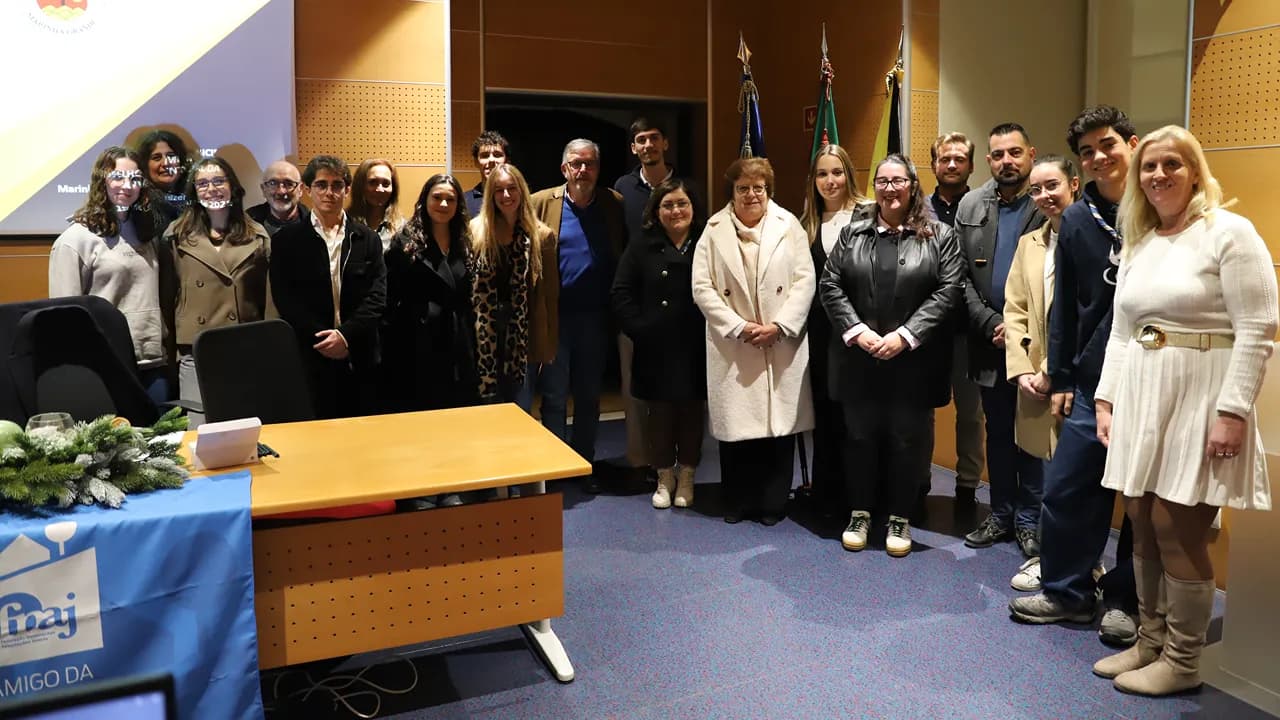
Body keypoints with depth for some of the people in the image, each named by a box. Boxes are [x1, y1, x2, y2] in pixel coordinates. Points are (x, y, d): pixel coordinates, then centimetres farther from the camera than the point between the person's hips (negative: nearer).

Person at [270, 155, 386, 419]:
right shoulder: (287, 240, 6)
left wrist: (346, 335, -13)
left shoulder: (367, 239, 9)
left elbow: (378, 297, 0)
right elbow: (285, 299, -2)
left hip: (360, 360, 2)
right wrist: (323, 339, -13)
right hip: (310, 359, -1)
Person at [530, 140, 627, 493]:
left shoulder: (616, 205, 3)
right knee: (553, 395, 5)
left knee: (589, 395, 13)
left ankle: (584, 464, 26)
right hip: (554, 314, -2)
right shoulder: (541, 203, -1)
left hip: (595, 315, 2)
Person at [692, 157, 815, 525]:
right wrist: (739, 327, -10)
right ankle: (738, 501, 20)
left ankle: (773, 502, 18)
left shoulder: (788, 225, 4)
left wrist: (779, 325, -11)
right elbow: (703, 288, -2)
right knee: (736, 425, 4)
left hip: (782, 345, 0)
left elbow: (804, 280, -1)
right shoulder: (714, 230, 2)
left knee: (780, 424, 4)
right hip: (733, 347, 0)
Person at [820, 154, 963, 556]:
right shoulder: (852, 233, 8)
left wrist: (904, 336, -15)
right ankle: (860, 512, 24)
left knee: (908, 439, 6)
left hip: (914, 361, -1)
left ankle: (900, 518, 20)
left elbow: (948, 291, -6)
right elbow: (830, 285, 2)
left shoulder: (939, 236, 2)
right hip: (859, 359, 2)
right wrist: (857, 331, -11)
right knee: (860, 436, 9)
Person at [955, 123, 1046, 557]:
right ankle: (1001, 515, 26)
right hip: (990, 339, 4)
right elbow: (961, 277, 3)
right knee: (997, 434, 14)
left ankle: (1029, 520, 19)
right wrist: (991, 324, -7)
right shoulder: (970, 206, 5)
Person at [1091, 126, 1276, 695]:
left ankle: (1182, 662, 11)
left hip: (1200, 400, -6)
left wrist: (1233, 412, -18)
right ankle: (1150, 643, 23)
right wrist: (1105, 399, 7)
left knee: (1177, 532, -4)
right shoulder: (1136, 244, 14)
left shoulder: (1230, 232, -6)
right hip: (1140, 400, 6)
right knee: (1143, 530, 9)